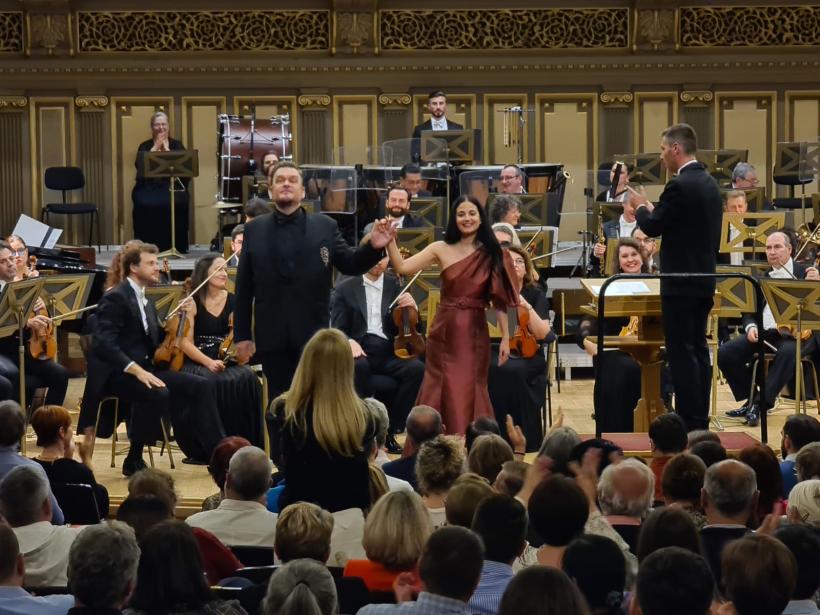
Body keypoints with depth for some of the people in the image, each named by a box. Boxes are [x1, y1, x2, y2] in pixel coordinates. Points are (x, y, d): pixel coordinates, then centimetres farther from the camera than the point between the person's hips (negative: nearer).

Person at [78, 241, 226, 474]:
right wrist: (136, 370, -31)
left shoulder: (146, 302, 19)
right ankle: (134, 460, -20)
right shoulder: (115, 298, -10)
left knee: (202, 386, -7)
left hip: (145, 368, 9)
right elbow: (104, 344, -21)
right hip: (118, 372, -9)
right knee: (158, 393, -36)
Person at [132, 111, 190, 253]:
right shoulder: (145, 146, 15)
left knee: (175, 203, -33)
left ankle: (176, 245, -21)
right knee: (145, 204, -33)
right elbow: (139, 165, -5)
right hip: (149, 187, 0)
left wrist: (166, 148, -4)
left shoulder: (177, 145, 14)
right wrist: (155, 147, -3)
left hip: (172, 186, 0)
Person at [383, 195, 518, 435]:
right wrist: (390, 240, -19)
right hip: (445, 331, 0)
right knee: (444, 392, 4)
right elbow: (402, 267, -7)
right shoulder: (441, 249, 1)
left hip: (475, 333, 0)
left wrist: (505, 338, -1)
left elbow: (499, 300, 1)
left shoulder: (492, 254, 2)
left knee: (471, 393, 3)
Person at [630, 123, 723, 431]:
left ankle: (688, 423, -5)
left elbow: (652, 227, -15)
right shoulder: (710, 183, 11)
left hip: (681, 283, -9)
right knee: (698, 349, 12)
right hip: (705, 279, 9)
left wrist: (641, 207, 5)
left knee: (681, 353, -6)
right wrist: (654, 209, 19)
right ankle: (701, 420, 17)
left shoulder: (679, 186, -17)